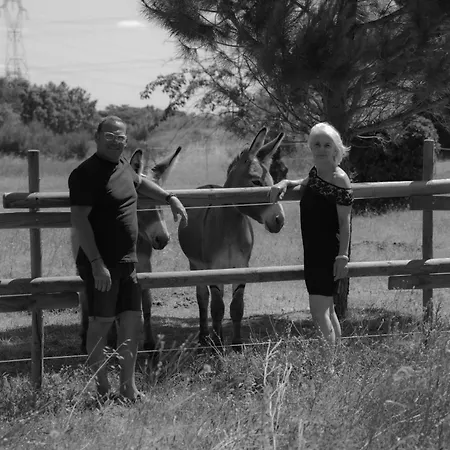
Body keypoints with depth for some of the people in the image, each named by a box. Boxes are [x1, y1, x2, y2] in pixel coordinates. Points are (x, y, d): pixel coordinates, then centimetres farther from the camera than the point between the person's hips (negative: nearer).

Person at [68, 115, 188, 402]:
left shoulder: (123, 166, 12)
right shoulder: (86, 173, -14)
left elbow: (140, 183, 36)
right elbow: (79, 220, -20)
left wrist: (170, 198, 29)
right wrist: (97, 264, -24)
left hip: (127, 261, 8)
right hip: (101, 265, -8)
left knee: (133, 322, 9)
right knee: (102, 323, -2)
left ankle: (129, 386, 18)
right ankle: (104, 389, 6)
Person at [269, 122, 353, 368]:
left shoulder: (339, 180, -16)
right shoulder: (315, 171, 8)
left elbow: (344, 222, -17)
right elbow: (308, 184, 31)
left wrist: (342, 256, -21)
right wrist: (286, 183, 11)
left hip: (328, 251, -9)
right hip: (313, 249, 9)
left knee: (319, 311, -14)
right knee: (327, 310, 17)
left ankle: (328, 367, -15)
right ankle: (335, 362, 27)